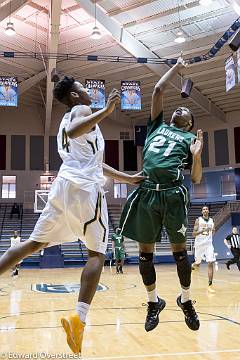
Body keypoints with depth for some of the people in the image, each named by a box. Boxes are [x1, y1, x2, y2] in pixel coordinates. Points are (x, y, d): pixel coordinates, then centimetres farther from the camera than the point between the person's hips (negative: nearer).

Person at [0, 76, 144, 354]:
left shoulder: (67, 120, 30)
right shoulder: (83, 110, 4)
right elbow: (74, 132, -23)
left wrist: (128, 178, 31)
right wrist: (106, 110, -17)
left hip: (63, 185, 8)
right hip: (85, 187, -8)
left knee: (35, 243, 10)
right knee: (96, 253, -2)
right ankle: (78, 318, -16)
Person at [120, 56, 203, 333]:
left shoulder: (190, 138, 15)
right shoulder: (157, 126, 23)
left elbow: (196, 179, 9)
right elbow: (158, 90, 21)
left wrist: (197, 155, -8)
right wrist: (176, 67, 31)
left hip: (173, 194, -2)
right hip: (147, 193, 3)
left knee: (179, 250, 4)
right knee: (145, 252, 7)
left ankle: (186, 300, 25)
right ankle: (154, 302, 25)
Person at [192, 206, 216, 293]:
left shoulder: (211, 220, 8)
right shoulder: (198, 220, -5)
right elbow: (194, 234, -11)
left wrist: (213, 231, 0)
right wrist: (203, 230, -24)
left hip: (209, 244, 2)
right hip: (199, 244, -2)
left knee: (210, 263, -12)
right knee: (197, 264, 9)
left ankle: (210, 285, -8)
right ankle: (192, 266, 47)